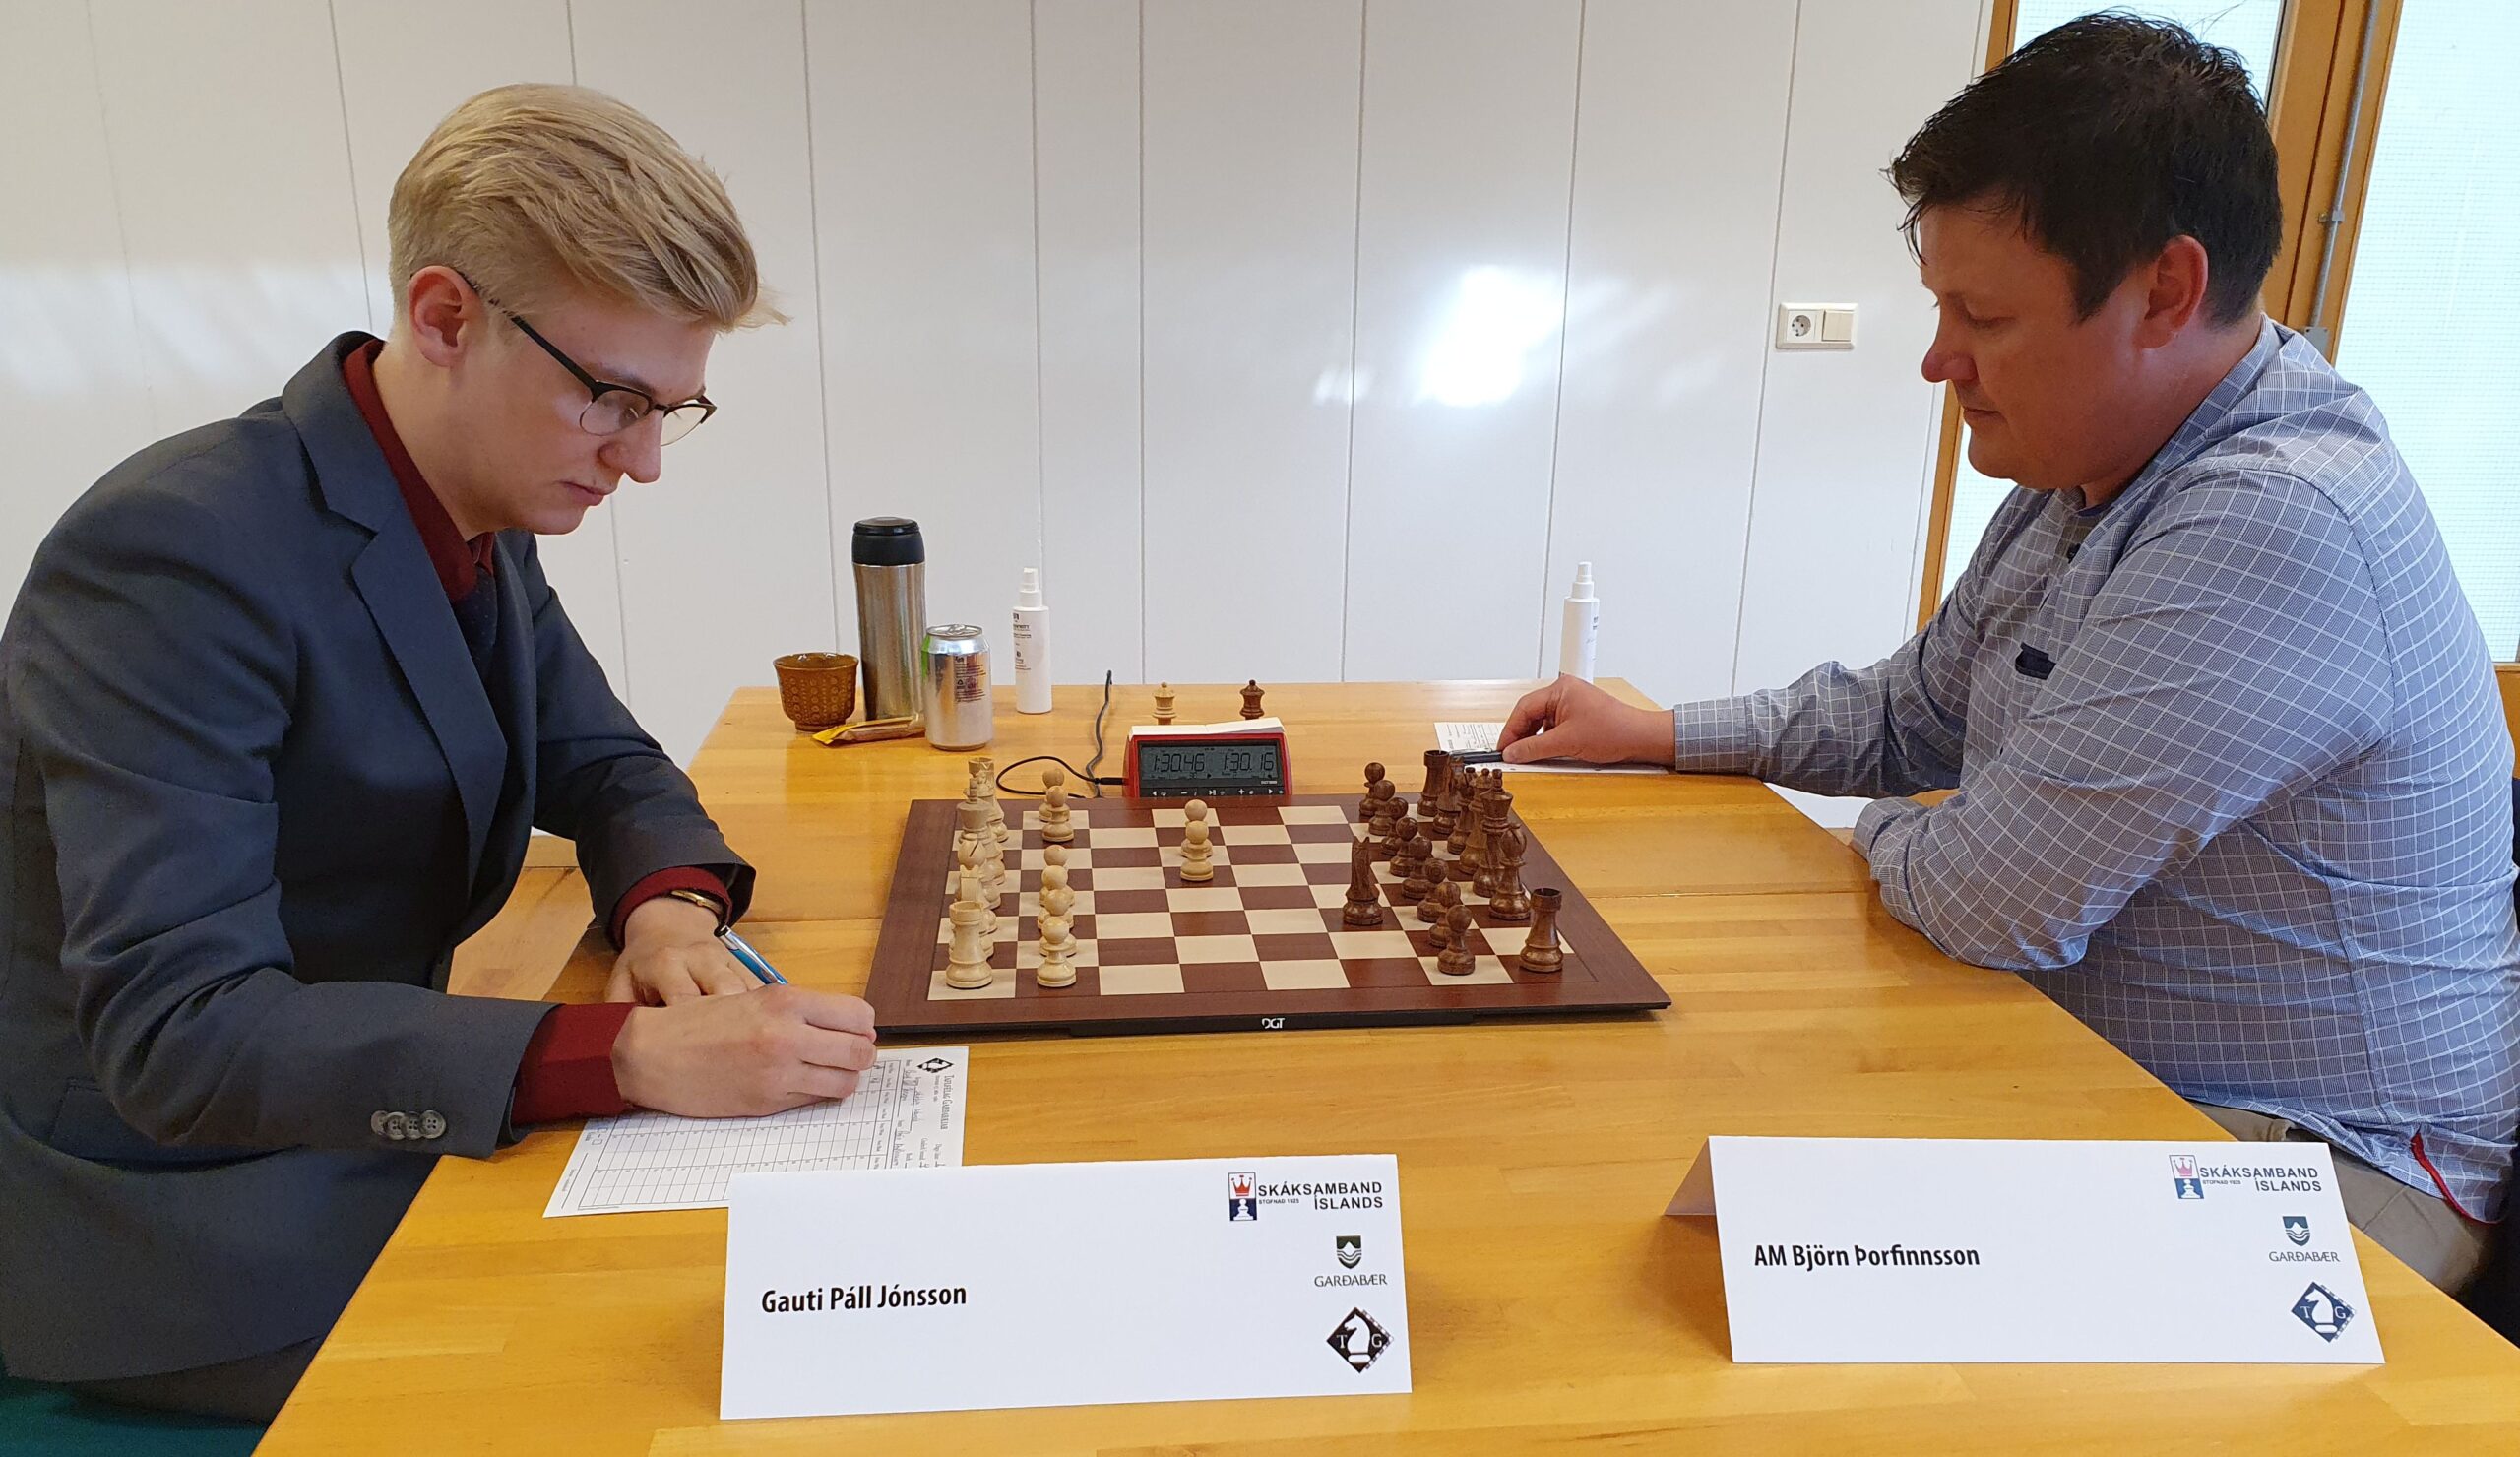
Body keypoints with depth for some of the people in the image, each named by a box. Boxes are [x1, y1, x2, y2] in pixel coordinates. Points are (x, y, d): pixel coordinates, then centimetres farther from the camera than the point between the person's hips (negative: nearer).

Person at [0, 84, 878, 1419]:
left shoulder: (482, 526, -1)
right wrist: (632, 1056, -38)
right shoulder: (178, 552, -26)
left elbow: (606, 767, 9)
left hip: (358, 1124, 7)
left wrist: (671, 906, -14)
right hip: (180, 1225, -7)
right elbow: (179, 1032, -30)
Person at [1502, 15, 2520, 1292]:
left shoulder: (2277, 525, -29)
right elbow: (1906, 717, 17)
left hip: (2325, 1164, -8)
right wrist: (1649, 735, 10)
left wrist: (1884, 837, -5)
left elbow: (1993, 906, -29)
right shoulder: (2083, 476, 5)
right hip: (2100, 1078, 9)